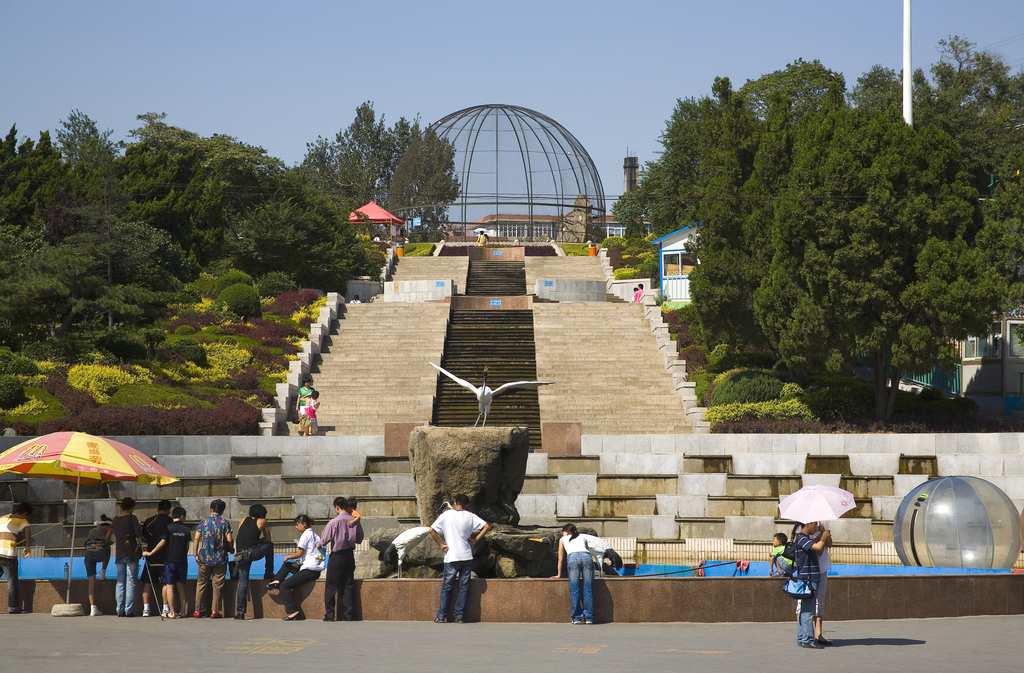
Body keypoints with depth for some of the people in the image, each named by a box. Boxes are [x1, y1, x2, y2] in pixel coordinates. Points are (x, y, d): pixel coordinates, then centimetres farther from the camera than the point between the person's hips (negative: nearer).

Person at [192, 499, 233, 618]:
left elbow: (196, 539, -3)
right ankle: (215, 611, 0)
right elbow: (229, 540, -9)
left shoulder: (203, 522, 3)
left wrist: (196, 555, 1)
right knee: (218, 585, 4)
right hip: (220, 559, -2)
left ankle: (198, 610, 9)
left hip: (205, 558, 2)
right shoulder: (224, 523, -3)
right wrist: (229, 548, 12)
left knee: (201, 583, 10)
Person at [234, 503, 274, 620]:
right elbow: (267, 539, 16)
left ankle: (240, 612, 2)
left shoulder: (243, 521, 21)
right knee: (269, 545, 26)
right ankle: (269, 574, 28)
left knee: (242, 583, 8)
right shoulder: (262, 521, 10)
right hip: (253, 553, -4)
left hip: (241, 553, 4)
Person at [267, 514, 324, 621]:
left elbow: (299, 554, -10)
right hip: (316, 569, 10)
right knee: (287, 565, 27)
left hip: (310, 570, -10)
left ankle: (294, 612, -17)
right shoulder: (314, 535, 18)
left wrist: (288, 557, 6)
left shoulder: (306, 534, -9)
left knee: (284, 585, -10)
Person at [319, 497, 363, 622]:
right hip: (350, 555, 5)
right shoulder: (355, 522, -1)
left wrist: (320, 545, 9)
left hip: (337, 556, -5)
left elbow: (325, 539, -12)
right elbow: (359, 539, 10)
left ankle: (329, 615, 2)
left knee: (331, 587, 3)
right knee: (348, 586, 9)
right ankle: (347, 615, 7)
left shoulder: (334, 522, -15)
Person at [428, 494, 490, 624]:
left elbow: (432, 530, -8)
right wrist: (475, 540, 2)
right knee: (464, 587, 8)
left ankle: (441, 616, 6)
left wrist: (441, 545, -1)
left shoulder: (446, 515, -2)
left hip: (451, 557, -1)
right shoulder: (470, 516, 2)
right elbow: (487, 526, -2)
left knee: (446, 586, 9)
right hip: (467, 556, 1)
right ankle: (459, 616, 5)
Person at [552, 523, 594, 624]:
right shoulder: (582, 538, 36)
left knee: (574, 590, 1)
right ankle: (589, 618, 0)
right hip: (587, 557, 2)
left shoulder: (563, 539, 30)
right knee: (588, 589, 3)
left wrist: (559, 575, 42)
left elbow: (560, 559, 33)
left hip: (573, 557, -2)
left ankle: (577, 618, -1)